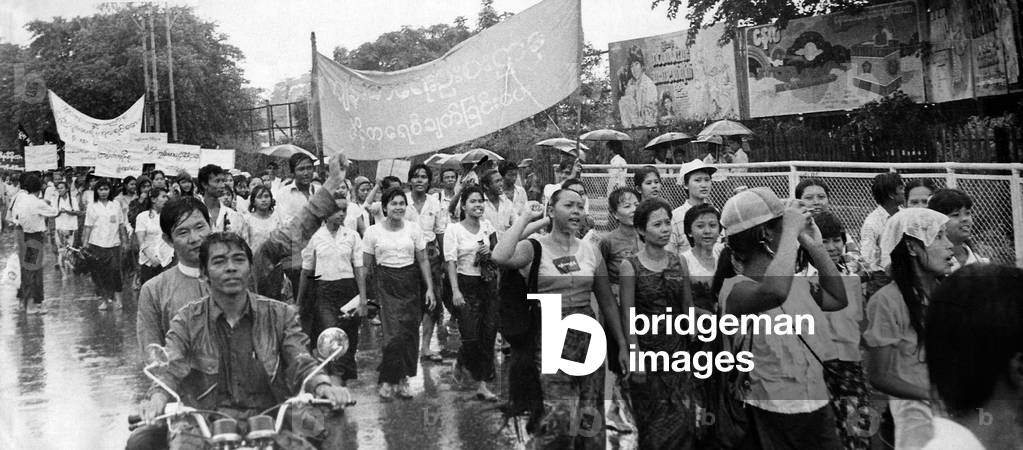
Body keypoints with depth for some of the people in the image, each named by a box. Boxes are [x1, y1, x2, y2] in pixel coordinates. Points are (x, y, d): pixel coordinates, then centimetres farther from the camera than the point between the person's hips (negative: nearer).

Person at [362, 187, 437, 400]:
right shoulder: (373, 232, -1)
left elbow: (423, 260, 8)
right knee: (394, 333, -13)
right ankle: (387, 380, 0)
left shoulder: (414, 228, 4)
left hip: (410, 284, 3)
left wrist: (430, 288, 2)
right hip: (385, 285, -2)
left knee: (410, 332, 0)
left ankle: (402, 378, 13)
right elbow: (366, 265, 4)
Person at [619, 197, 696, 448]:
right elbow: (628, 315, -9)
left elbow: (688, 306, 6)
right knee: (655, 423, 6)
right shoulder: (630, 266, -8)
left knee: (682, 418, 4)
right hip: (647, 350, -3)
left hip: (678, 349, 3)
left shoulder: (679, 263, 3)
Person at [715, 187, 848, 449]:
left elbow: (839, 299, 19)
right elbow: (774, 292, -41)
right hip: (775, 415, -7)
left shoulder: (796, 281, 5)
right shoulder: (735, 289, -20)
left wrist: (815, 246, 8)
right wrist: (791, 231, -28)